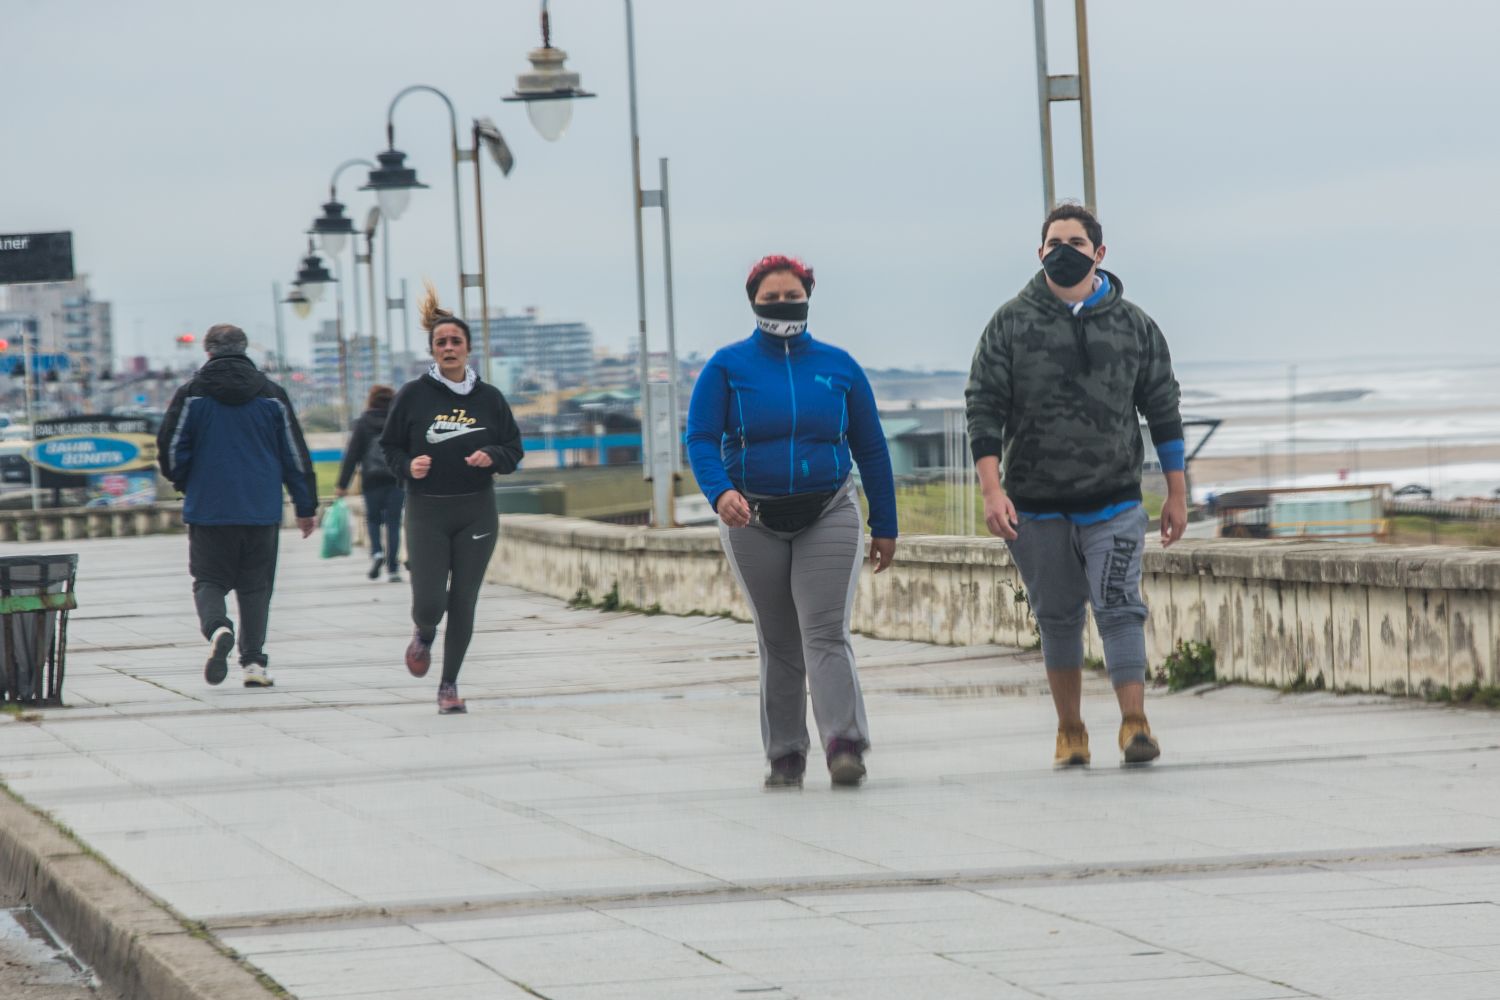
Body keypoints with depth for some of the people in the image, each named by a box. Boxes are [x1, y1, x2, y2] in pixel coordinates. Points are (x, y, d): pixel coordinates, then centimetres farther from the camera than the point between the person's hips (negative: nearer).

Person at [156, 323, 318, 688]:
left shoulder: (192, 394, -2)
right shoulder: (271, 394, 4)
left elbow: (170, 449, -3)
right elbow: (296, 455, 6)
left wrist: (185, 483, 18)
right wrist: (305, 507, 14)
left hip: (208, 508, -1)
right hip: (262, 510, 1)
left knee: (209, 580, 7)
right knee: (255, 586, 11)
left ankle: (217, 627, -23)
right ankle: (254, 661, 5)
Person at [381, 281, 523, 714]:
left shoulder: (489, 398, 4)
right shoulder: (413, 396, 0)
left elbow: (514, 448, 11)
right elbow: (390, 447, 8)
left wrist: (492, 457, -10)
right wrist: (409, 466, -12)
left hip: (476, 512, 2)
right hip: (426, 512, -1)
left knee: (463, 604, 1)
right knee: (429, 603, -9)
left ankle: (450, 684, 16)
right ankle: (423, 636, 28)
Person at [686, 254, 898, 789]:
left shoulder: (838, 366, 6)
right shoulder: (728, 366, 2)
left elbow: (871, 449, 11)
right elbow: (701, 439, -7)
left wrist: (885, 526, 9)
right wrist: (720, 493, -27)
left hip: (828, 518, -1)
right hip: (754, 522, 1)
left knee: (826, 634, -15)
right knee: (778, 645, 6)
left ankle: (845, 745, -26)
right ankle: (785, 756, 12)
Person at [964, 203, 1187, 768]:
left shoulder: (1132, 325, 6)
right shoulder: (1012, 324, 2)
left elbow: (1163, 411, 12)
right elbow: (984, 409, 0)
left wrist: (1177, 495, 10)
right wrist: (992, 491, -11)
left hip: (1114, 502, -1)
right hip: (1036, 504, 1)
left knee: (1119, 609, -12)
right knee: (1058, 616, 8)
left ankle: (1134, 723, -14)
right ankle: (1070, 732, 17)